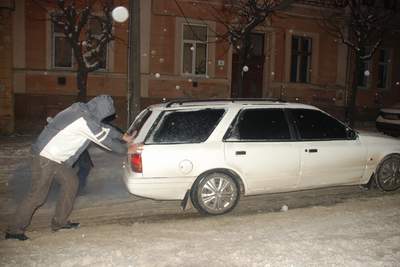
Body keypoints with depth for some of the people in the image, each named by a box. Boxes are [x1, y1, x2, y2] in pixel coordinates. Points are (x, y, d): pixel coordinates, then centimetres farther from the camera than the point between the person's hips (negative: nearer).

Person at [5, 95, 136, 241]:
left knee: (71, 182, 13)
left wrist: (122, 137, 24)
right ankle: (14, 230, 7)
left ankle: (60, 222, 22)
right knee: (38, 194, -5)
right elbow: (105, 140, -14)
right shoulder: (86, 120, -22)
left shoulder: (81, 109, 6)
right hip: (45, 158, -10)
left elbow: (104, 128, 19)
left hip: (55, 157, 10)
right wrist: (126, 150, -1)